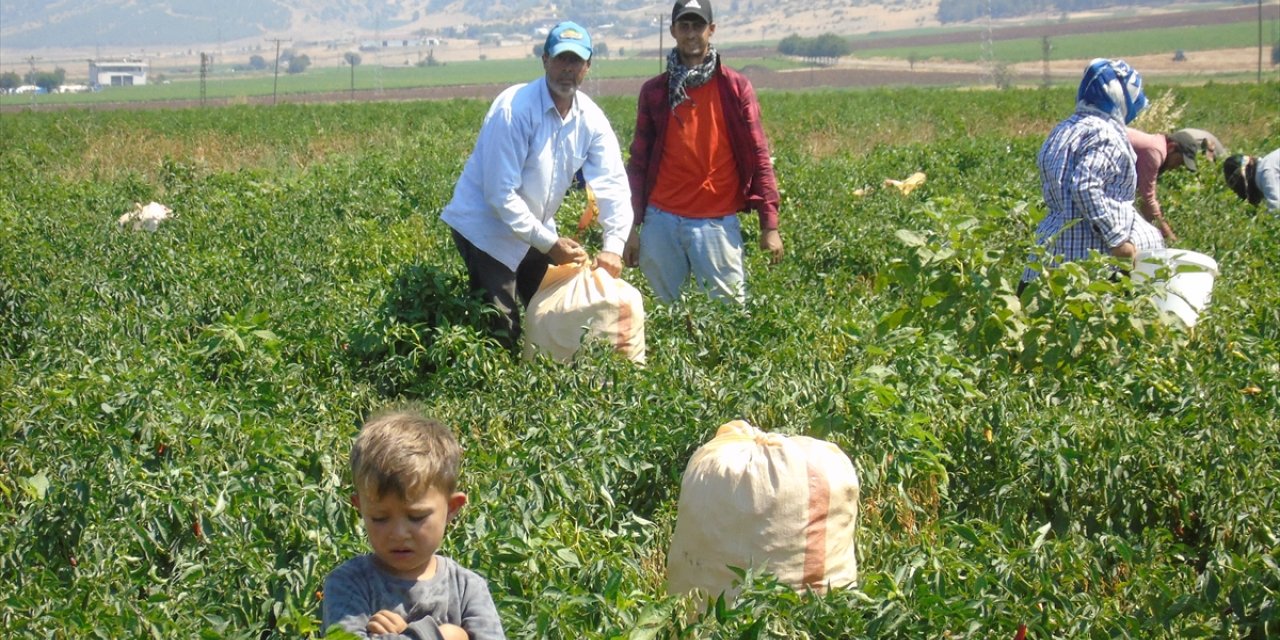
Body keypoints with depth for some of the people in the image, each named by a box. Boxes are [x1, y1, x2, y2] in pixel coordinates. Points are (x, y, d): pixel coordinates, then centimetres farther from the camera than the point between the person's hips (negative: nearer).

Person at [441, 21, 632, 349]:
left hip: (534, 229, 7)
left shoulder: (590, 118, -5)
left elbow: (613, 183, -9)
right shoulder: (514, 109, -24)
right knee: (503, 334, -9)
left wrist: (613, 245, -23)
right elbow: (500, 194, -26)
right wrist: (549, 244, -25)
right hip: (486, 227, -7)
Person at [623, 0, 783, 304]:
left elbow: (758, 156, 0)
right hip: (662, 220, 2)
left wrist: (770, 224, -7)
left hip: (717, 221, -2)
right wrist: (634, 225, 4)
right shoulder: (654, 92, 7)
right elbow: (639, 160, 9)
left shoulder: (735, 87, 1)